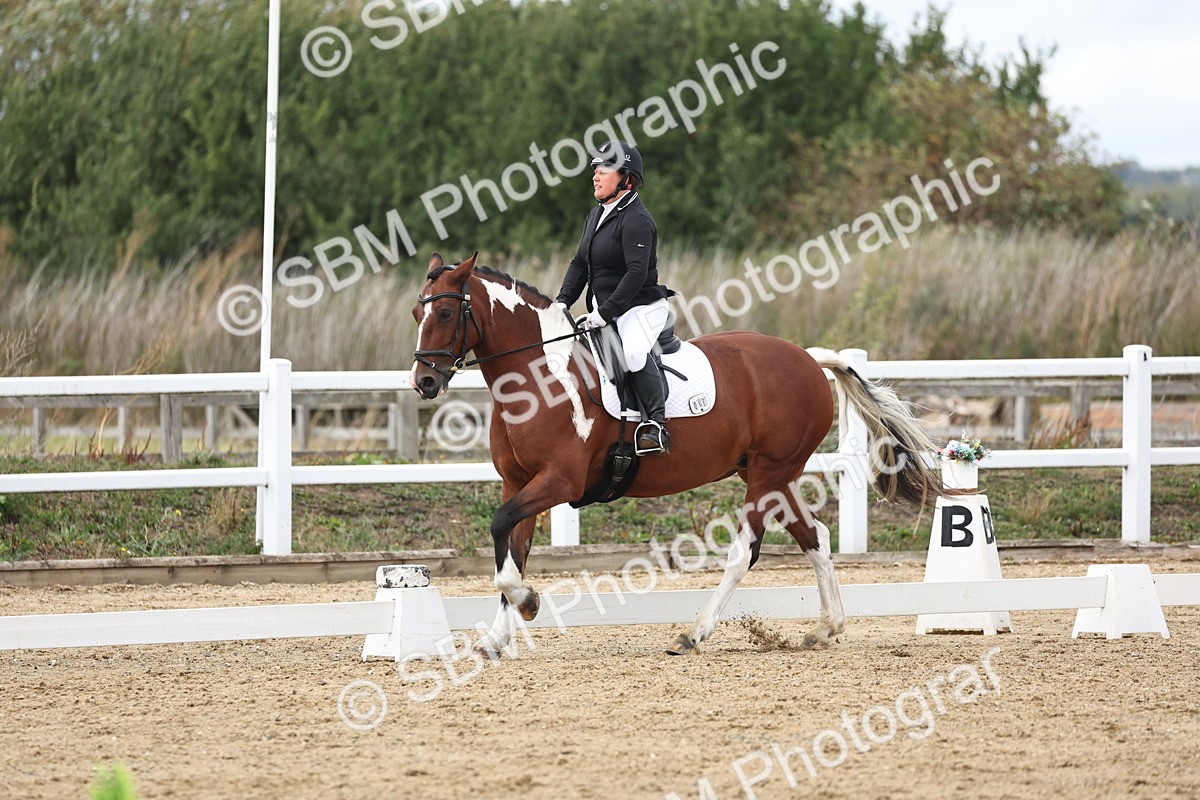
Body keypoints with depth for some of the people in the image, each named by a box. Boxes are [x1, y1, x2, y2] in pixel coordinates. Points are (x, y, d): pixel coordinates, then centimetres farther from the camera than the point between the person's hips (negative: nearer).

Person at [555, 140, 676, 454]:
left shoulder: (637, 220, -16)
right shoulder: (596, 215, 14)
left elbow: (637, 273, -24)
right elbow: (580, 264, 17)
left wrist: (605, 312, -29)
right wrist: (562, 302, 2)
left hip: (642, 307, -10)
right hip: (604, 309, 10)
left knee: (633, 351, -36)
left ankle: (656, 424, -33)